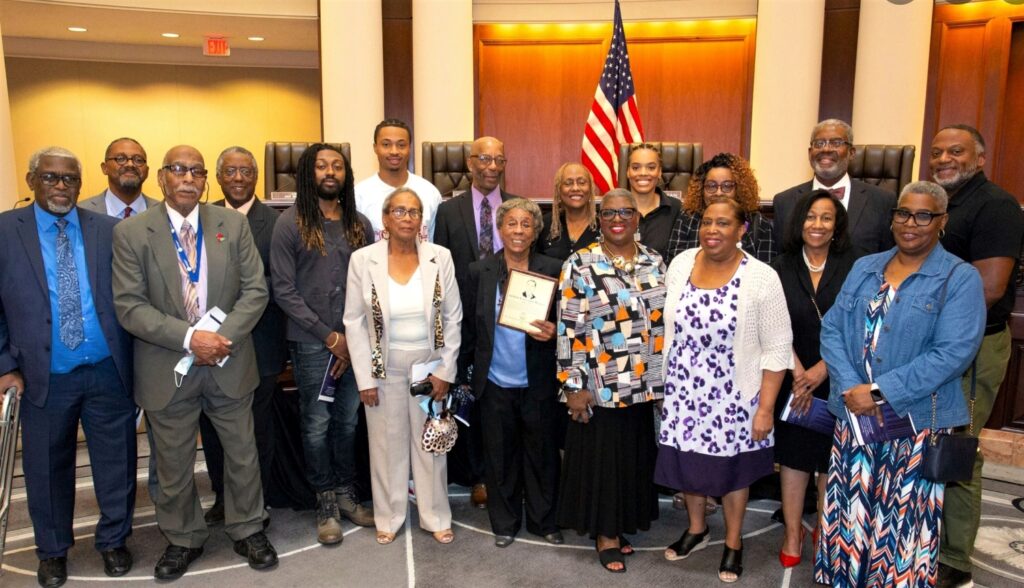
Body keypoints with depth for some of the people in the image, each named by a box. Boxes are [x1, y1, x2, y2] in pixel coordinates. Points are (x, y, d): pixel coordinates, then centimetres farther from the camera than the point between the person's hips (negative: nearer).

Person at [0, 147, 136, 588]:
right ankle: (52, 551, 36)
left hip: (108, 372, 1)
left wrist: (131, 358, -4)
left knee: (116, 464, 11)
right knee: (47, 469, 15)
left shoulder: (108, 230, 1)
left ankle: (113, 541, 32)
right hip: (45, 377, 0)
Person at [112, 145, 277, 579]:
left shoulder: (234, 225, 0)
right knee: (173, 465, 15)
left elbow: (255, 290, -3)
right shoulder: (131, 233, -5)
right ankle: (183, 539, 37)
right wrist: (189, 337, -21)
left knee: (242, 456, 14)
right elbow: (129, 306, -10)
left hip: (229, 364, 1)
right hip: (167, 369, -1)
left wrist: (223, 336, -17)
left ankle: (247, 530, 35)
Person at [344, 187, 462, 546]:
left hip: (430, 366, 1)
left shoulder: (440, 258, -6)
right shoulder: (362, 260, -8)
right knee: (388, 445, 12)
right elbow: (354, 322, -5)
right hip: (384, 369, 0)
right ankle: (389, 517, 31)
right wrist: (364, 378, -7)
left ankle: (435, 517, 30)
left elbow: (453, 318, -1)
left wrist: (445, 370, -5)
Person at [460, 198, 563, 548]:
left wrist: (553, 333, -19)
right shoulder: (480, 271, -1)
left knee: (542, 454, 12)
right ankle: (504, 522, 31)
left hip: (539, 384, -1)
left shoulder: (553, 270, -4)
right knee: (500, 455, 13)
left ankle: (544, 520, 32)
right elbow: (468, 327, 3)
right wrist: (461, 372, 4)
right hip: (495, 384, 1)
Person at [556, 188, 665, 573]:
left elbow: (665, 321, 11)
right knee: (601, 458, 7)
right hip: (599, 386, -4)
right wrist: (573, 385, -12)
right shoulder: (580, 265, -8)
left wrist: (664, 378, 10)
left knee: (634, 458, 15)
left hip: (644, 384, 5)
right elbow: (569, 329, -10)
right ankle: (605, 534, 24)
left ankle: (622, 524, 34)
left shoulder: (655, 262, 6)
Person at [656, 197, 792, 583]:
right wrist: (663, 385, 8)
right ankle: (696, 529, 44)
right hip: (683, 394, 4)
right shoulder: (680, 264, -4)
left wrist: (765, 408, -13)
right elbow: (667, 326, 6)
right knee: (687, 464, 18)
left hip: (733, 398, -3)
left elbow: (777, 348, -12)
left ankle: (734, 543, 38)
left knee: (731, 471, 15)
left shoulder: (761, 278, -15)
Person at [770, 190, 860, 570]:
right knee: (793, 455, 7)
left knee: (831, 458, 10)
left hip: (837, 380, -1)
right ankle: (793, 532, 20)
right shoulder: (782, 267, 0)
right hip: (794, 379, 1)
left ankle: (825, 531, 27)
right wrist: (798, 374, -11)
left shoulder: (853, 266, -5)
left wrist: (821, 370, -14)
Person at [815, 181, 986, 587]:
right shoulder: (864, 268, 10)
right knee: (849, 514, 10)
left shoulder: (960, 279, -4)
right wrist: (851, 388, -11)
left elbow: (952, 353, -14)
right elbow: (832, 329, 5)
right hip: (853, 417, 4)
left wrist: (880, 392, -19)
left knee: (904, 523, 4)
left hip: (916, 423, -3)